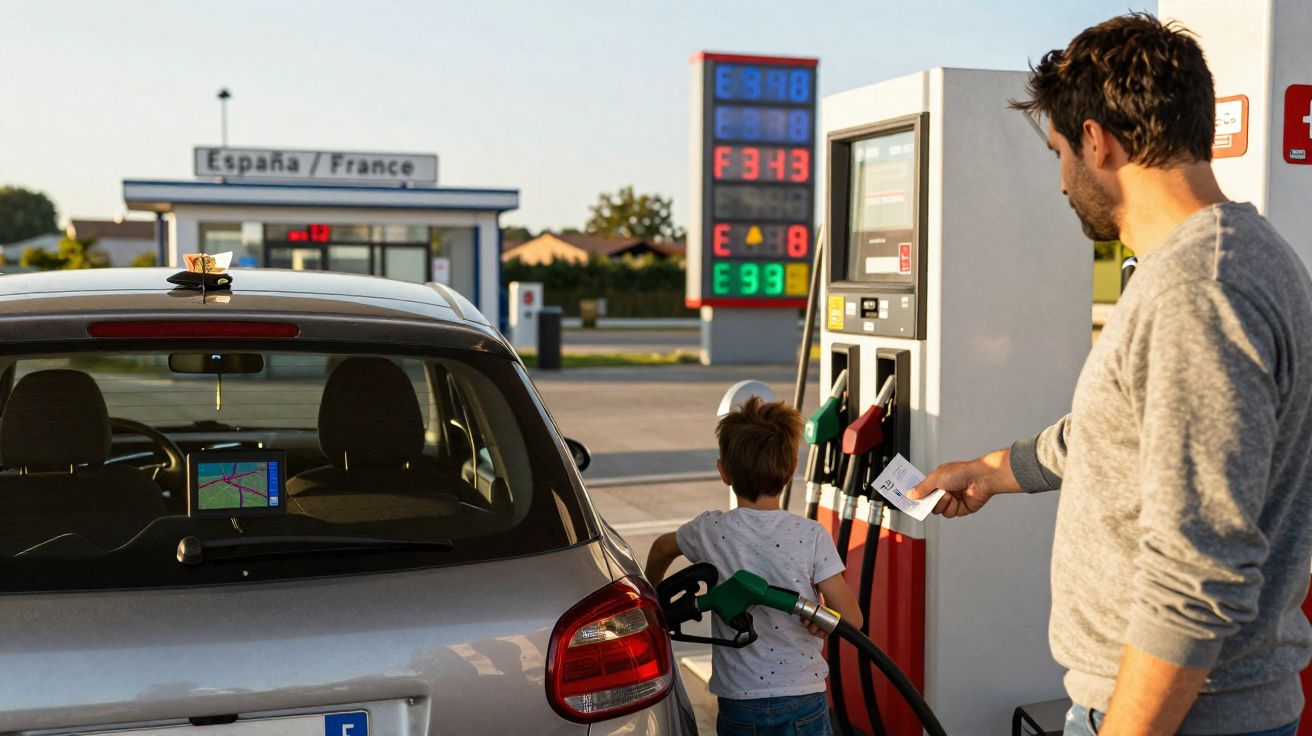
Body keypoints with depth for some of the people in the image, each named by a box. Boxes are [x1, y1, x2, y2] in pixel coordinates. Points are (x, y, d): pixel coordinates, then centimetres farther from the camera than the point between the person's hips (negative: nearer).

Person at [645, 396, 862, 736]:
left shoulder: (711, 531, -3)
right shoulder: (811, 535, -10)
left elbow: (661, 548, 19)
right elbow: (851, 619, -11)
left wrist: (653, 592, 37)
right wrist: (816, 618, 7)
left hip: (738, 702, 1)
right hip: (803, 702, -1)